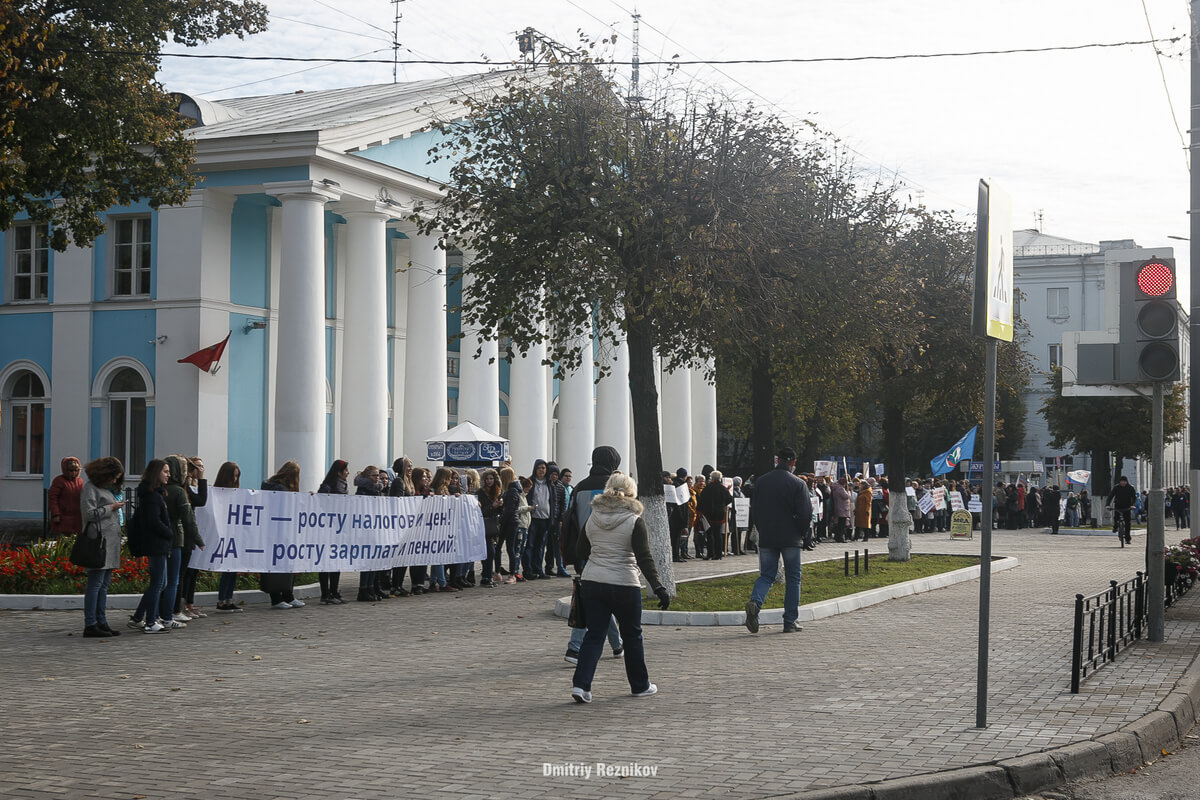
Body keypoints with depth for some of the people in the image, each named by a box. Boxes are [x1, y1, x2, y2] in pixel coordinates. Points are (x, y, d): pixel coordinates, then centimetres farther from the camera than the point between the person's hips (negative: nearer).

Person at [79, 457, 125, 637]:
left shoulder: (111, 489, 23)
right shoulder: (90, 488, -4)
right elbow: (89, 513, -13)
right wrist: (111, 508, -8)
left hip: (112, 541, 9)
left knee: (104, 584, 11)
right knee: (95, 583, -10)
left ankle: (101, 622, 14)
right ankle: (90, 625, -9)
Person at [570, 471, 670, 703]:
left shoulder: (592, 519, 5)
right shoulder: (635, 521, -8)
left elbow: (580, 553, 11)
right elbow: (644, 558, -15)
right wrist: (658, 588, -16)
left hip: (591, 582, 3)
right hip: (624, 585, -3)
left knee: (594, 634, 7)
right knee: (632, 635, 12)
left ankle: (580, 684, -7)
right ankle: (640, 686, 23)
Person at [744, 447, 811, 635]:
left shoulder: (761, 482, 3)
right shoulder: (797, 483, -9)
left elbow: (753, 507, 7)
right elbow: (805, 513, -12)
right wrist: (801, 533, 5)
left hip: (766, 539, 3)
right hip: (790, 538, -3)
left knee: (766, 575, 10)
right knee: (792, 579, 8)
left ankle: (754, 602, -20)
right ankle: (790, 622, 8)